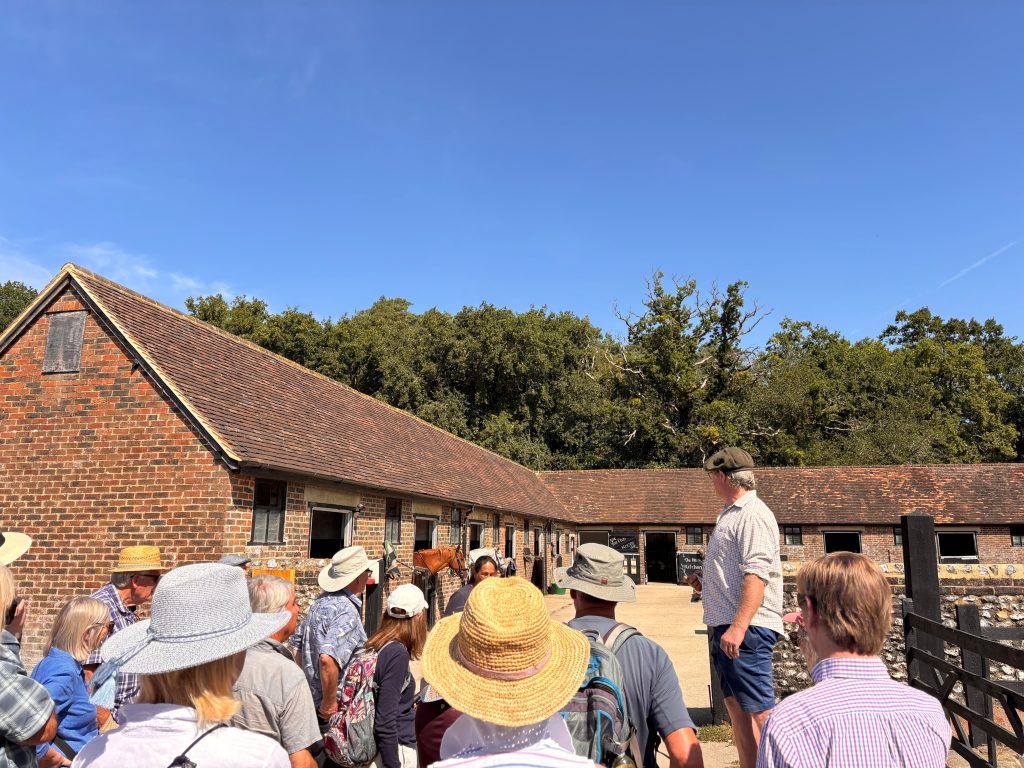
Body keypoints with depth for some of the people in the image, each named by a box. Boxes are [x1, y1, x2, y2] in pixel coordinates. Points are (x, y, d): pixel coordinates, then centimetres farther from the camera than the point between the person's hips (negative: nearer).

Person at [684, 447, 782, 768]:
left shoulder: (753, 515, -14)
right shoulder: (730, 514, 18)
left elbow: (756, 575, -23)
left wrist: (738, 627, -28)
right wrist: (705, 583, 14)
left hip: (747, 627, -10)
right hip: (726, 625, 10)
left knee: (758, 711, -5)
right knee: (735, 706, 16)